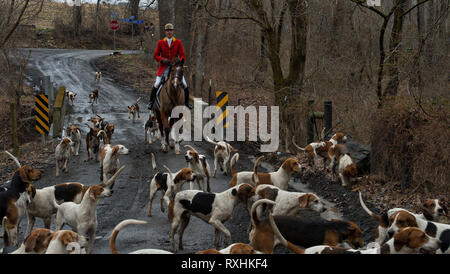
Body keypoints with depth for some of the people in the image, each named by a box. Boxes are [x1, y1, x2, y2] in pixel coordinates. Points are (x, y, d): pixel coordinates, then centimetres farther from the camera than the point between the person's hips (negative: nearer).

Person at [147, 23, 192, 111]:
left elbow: (183, 55, 2)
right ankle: (151, 102, 5)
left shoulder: (178, 42, 2)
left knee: (184, 84, -4)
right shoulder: (160, 42, 2)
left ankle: (186, 102, 15)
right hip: (164, 67, -1)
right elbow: (155, 55, 4)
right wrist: (162, 60, -15)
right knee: (157, 84, -11)